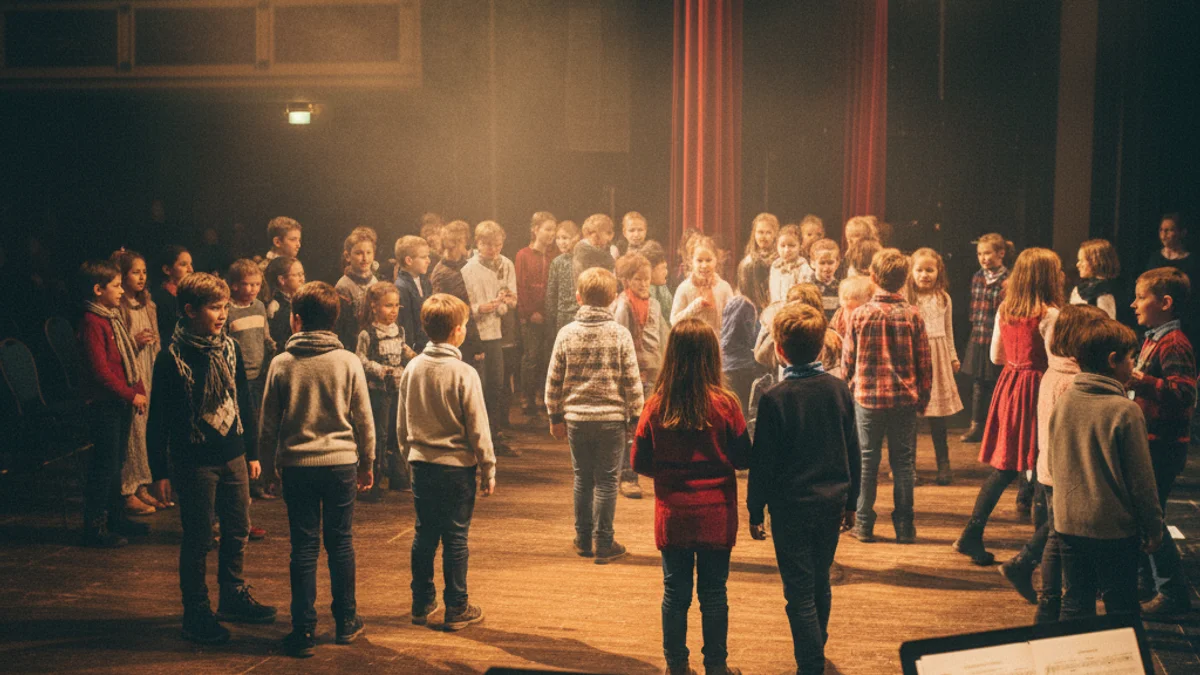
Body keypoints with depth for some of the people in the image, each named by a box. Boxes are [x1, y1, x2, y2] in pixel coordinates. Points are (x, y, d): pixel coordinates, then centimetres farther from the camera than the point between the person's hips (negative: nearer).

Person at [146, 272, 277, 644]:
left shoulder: (230, 348, 4)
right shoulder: (173, 358, -12)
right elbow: (159, 418, -9)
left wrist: (251, 452, 14)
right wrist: (160, 471, -9)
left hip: (233, 458, 6)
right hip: (195, 463, -5)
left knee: (238, 531, 14)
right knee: (197, 539, 4)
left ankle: (234, 596, 32)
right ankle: (196, 613, 17)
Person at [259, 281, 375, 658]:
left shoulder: (281, 364, -4)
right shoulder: (349, 362, -4)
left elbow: (269, 422, 2)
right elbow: (364, 419, 1)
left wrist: (267, 457, 16)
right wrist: (367, 463, 12)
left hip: (297, 464, 0)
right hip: (341, 462, 0)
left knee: (304, 546, 5)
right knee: (341, 542, 12)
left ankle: (304, 631, 8)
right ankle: (346, 622, 22)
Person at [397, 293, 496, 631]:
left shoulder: (412, 368, 0)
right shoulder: (464, 374, -15)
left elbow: (402, 424, 10)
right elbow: (478, 429, -11)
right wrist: (488, 470, -2)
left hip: (421, 464, 5)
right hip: (457, 466, -5)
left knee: (424, 535, 14)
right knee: (456, 539, 4)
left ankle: (422, 604, 23)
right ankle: (456, 609, 12)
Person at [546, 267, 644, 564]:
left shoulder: (567, 333, -3)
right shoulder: (620, 334, -8)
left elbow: (554, 380, 3)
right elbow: (632, 381, -6)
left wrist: (555, 416, 13)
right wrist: (636, 416, 5)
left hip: (576, 417, 2)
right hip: (611, 417, -2)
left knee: (583, 478, 15)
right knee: (606, 481, 6)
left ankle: (583, 539, 24)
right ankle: (603, 544, 11)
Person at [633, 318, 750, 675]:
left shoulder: (656, 405, -10)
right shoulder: (724, 403, -14)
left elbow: (640, 462, -2)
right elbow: (744, 459, -5)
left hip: (672, 515, 1)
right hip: (716, 515, -1)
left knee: (675, 592, 13)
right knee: (713, 593, 11)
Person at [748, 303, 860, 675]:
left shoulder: (774, 398, -15)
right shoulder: (839, 390, -1)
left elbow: (763, 461, -11)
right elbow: (853, 451, 6)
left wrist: (755, 511, -1)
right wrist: (850, 502, 16)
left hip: (792, 506, -5)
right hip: (831, 501, 5)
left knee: (800, 594, 2)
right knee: (820, 585, 20)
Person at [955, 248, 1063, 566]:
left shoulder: (1004, 310, 6)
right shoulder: (1048, 314, -14)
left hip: (1009, 385, 6)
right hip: (1036, 389, -6)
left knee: (1004, 466, 12)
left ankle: (971, 535, 11)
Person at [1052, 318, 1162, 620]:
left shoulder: (1063, 403, -1)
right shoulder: (1125, 410, -17)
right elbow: (1141, 478, -11)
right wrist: (1154, 527, 0)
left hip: (1068, 524, 5)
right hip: (1114, 528, -5)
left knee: (1074, 606, 13)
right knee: (1121, 608, 9)